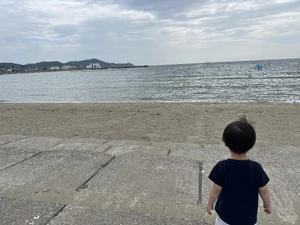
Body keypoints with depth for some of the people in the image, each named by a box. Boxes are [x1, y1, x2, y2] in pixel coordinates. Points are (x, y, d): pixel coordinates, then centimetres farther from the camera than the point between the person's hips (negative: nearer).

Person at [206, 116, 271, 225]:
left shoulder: (222, 167, -22)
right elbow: (264, 190, -6)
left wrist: (210, 203, 3)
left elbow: (216, 189, -14)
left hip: (226, 215, -1)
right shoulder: (256, 168, -17)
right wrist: (267, 205, 13)